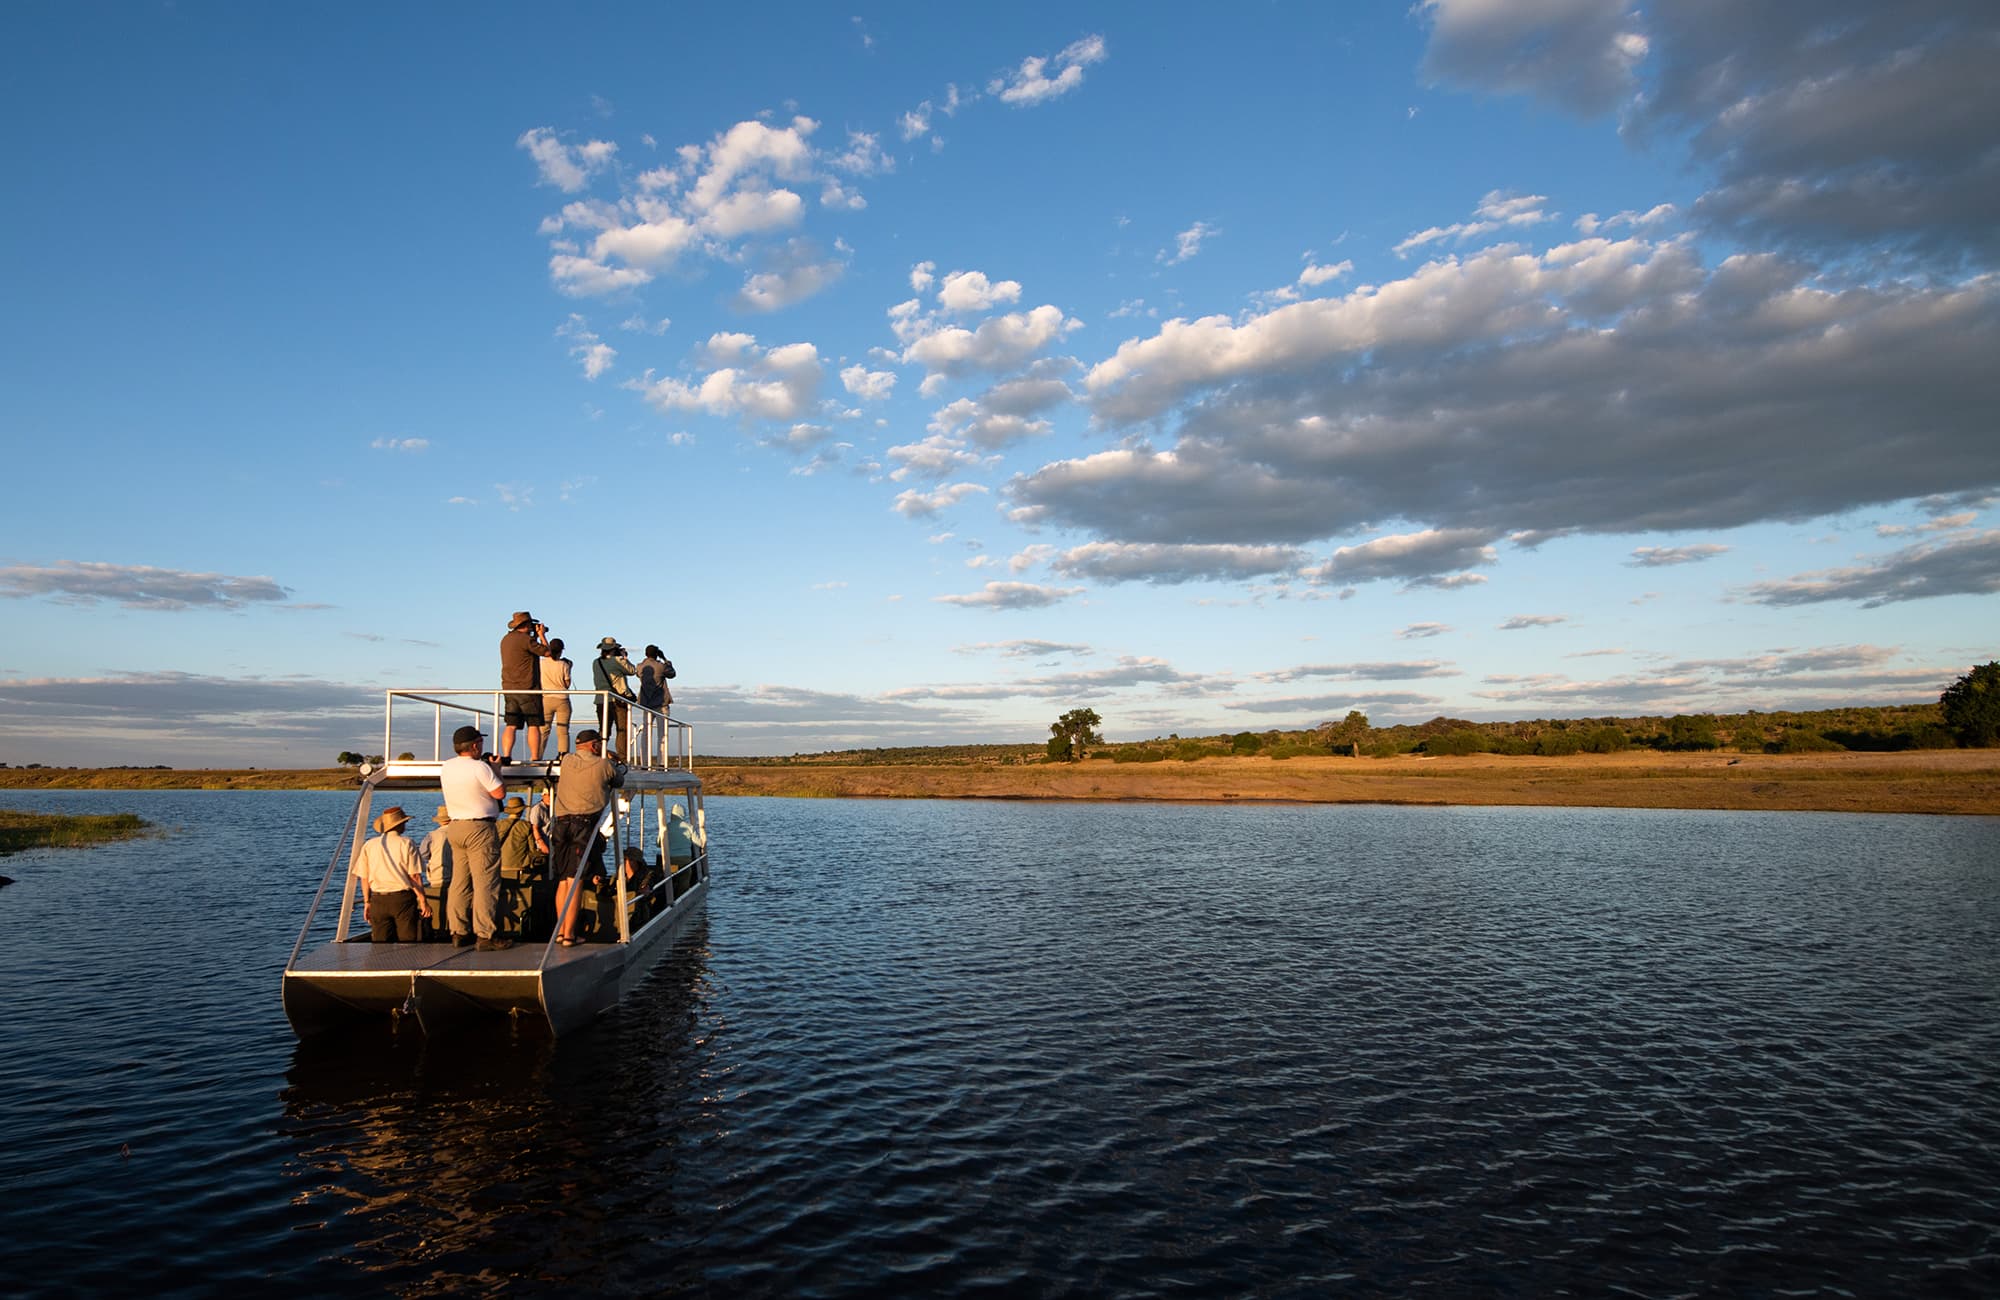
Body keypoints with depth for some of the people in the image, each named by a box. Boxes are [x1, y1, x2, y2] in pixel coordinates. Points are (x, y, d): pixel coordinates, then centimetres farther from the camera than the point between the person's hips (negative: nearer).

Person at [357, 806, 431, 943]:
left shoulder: (368, 845, 6)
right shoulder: (406, 844, -5)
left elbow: (364, 878, 8)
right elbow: (414, 877, -8)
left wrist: (367, 902, 17)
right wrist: (423, 901, -2)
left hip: (378, 900, 3)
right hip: (403, 899, -3)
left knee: (380, 944, 6)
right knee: (407, 942, 1)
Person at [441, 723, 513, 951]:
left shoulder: (446, 767, 8)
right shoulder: (480, 767, -15)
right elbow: (499, 792, -12)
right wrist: (496, 770, 1)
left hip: (455, 827, 8)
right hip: (479, 829, -8)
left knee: (459, 882, 13)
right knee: (485, 883, -6)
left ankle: (459, 932, 18)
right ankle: (486, 936, -7)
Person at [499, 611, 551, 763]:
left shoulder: (506, 639, 12)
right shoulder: (526, 639, -12)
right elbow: (547, 652, -6)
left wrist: (535, 636, 22)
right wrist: (541, 635, 7)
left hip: (509, 688, 7)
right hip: (527, 688, -7)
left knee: (511, 725, 5)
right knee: (533, 725, -3)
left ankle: (505, 756, -5)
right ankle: (534, 759, -6)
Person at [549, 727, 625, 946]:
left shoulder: (567, 761, 13)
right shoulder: (604, 766, 0)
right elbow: (619, 781, 17)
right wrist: (618, 766, 40)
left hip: (561, 824, 5)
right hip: (584, 824, -5)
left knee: (562, 881, 13)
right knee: (574, 882, -6)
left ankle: (560, 930, 16)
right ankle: (569, 935, -7)